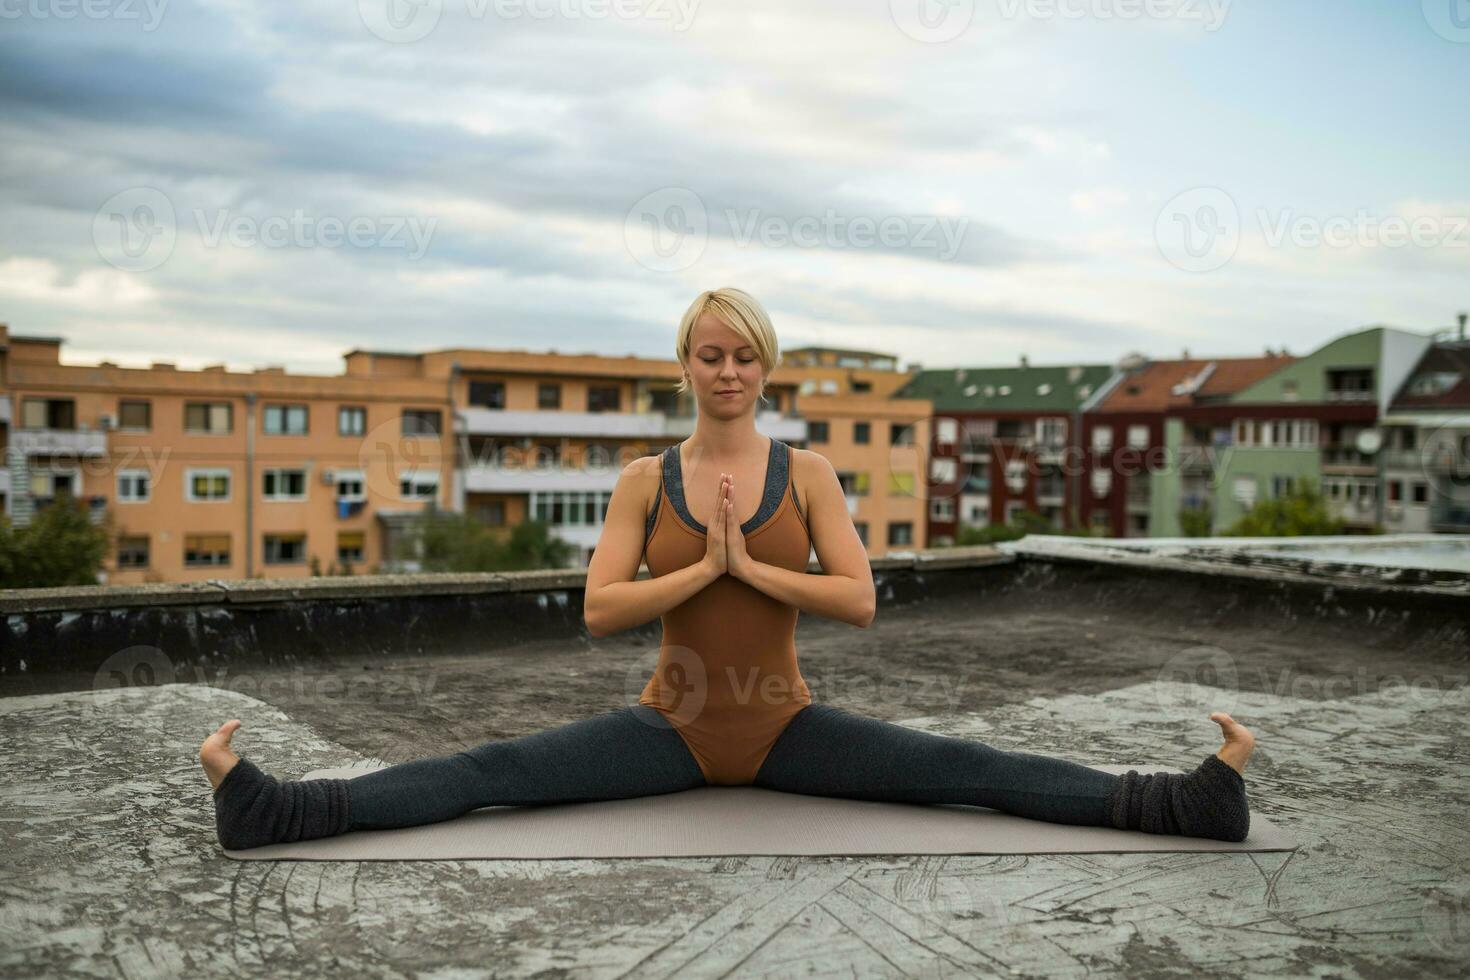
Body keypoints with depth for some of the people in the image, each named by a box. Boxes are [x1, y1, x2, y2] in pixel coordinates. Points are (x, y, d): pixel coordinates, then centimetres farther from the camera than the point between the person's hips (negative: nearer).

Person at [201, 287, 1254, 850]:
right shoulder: (645, 480, -2)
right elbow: (600, 610, -11)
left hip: (786, 724, 0)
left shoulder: (808, 472, -3)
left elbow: (860, 601, -12)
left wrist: (749, 563, -19)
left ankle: (1186, 800, -16)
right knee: (493, 772, -14)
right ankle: (274, 808, -19)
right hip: (673, 725, 0)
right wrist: (704, 566, -20)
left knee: (967, 770, -14)